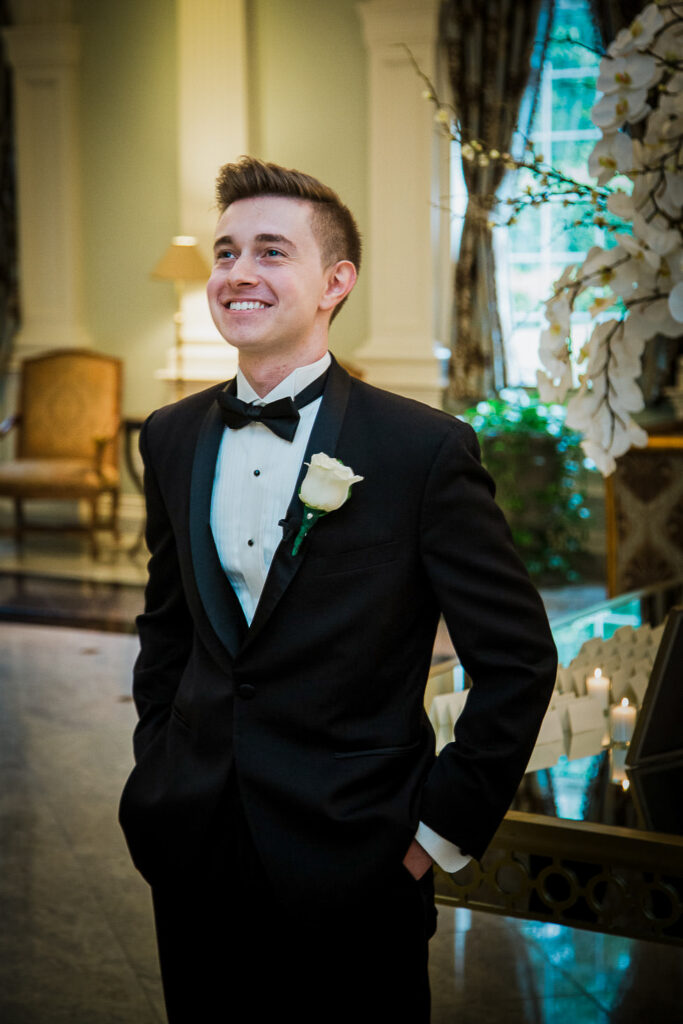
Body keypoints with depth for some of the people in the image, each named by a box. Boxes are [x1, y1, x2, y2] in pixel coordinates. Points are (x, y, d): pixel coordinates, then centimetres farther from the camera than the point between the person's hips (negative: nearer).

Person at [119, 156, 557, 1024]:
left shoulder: (424, 448, -12)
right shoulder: (172, 439, 5)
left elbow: (518, 659, -9)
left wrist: (445, 827, -8)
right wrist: (158, 766, 12)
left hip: (351, 864, -4)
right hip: (193, 848, 5)